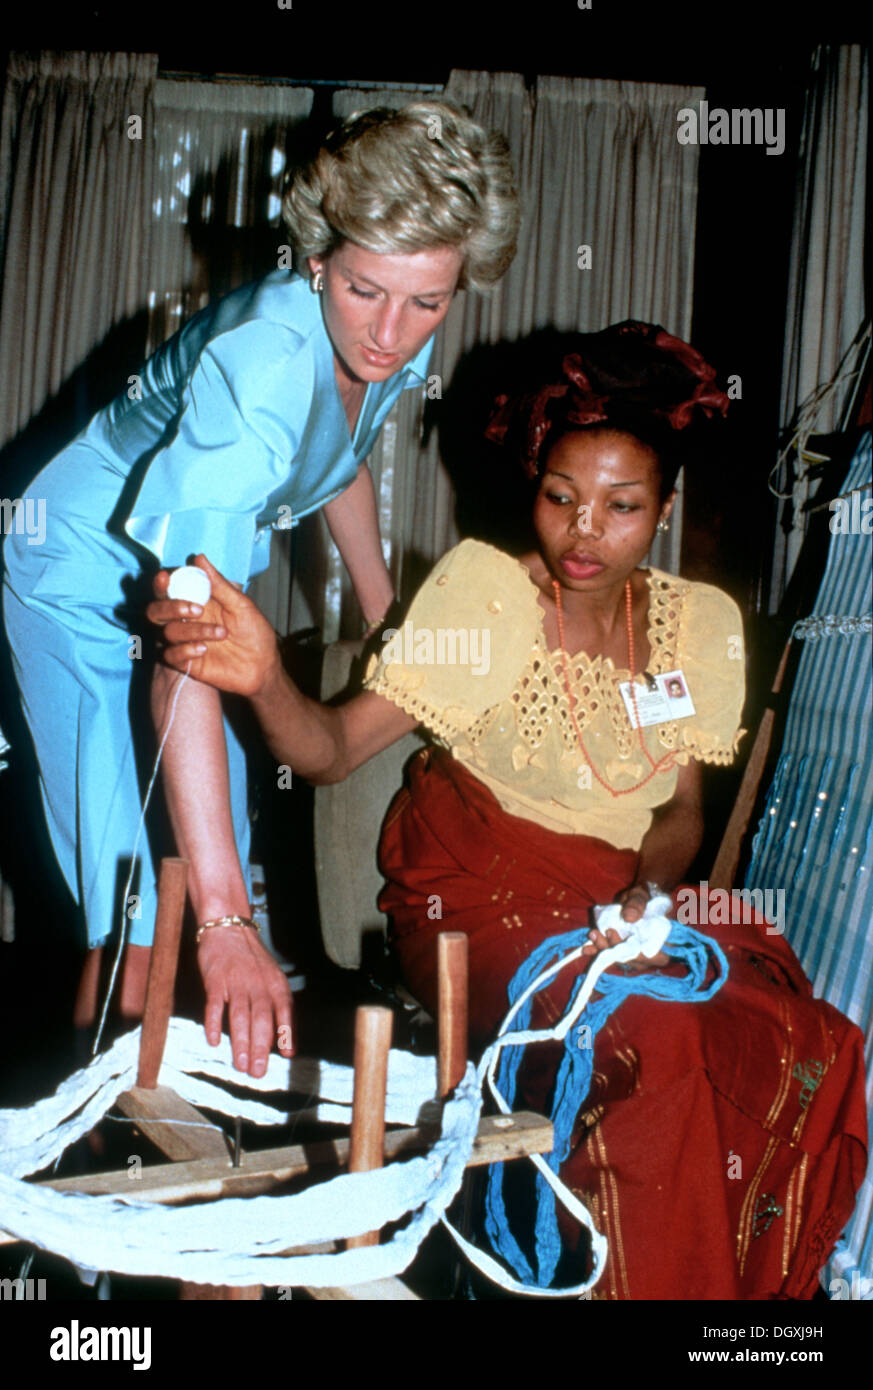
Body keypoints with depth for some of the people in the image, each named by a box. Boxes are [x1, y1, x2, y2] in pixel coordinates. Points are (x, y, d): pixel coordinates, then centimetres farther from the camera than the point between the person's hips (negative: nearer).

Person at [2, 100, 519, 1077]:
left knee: (221, 867, 12)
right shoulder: (262, 366, -39)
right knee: (142, 917, -13)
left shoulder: (396, 350, -16)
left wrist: (386, 614, 18)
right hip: (87, 581, -7)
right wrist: (224, 918, -51)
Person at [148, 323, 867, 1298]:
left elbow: (682, 809, 9)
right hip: (475, 891, -4)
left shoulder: (701, 621, 1)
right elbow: (333, 749, -20)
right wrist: (265, 680, -41)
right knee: (658, 1041, -30)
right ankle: (646, 1281, -4)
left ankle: (728, 1280, 4)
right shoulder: (486, 586, -13)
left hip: (620, 896, 5)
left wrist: (651, 893, -12)